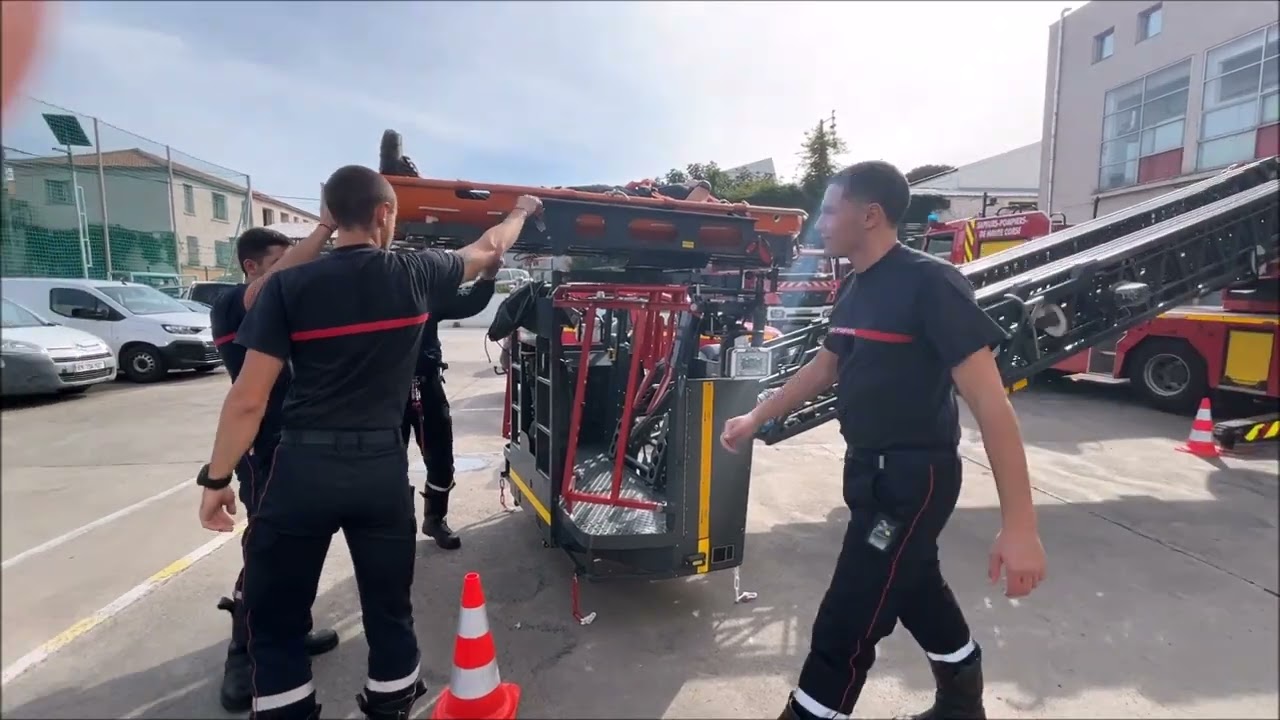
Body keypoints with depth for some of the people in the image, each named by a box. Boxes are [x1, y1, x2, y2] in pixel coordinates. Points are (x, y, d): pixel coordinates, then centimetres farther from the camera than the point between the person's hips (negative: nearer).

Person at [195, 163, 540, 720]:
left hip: (303, 468, -1)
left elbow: (248, 399, -7)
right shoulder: (415, 275, -1)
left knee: (274, 618, 15)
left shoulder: (287, 286, -6)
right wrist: (522, 210, 35)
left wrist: (216, 478, 5)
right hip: (382, 468, 2)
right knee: (389, 610, 17)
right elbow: (489, 249, 17)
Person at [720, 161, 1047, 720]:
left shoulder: (930, 283, -20)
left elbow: (990, 402, -23)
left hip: (914, 475, -9)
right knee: (914, 588, 25)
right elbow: (824, 368, 19)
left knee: (846, 623, 0)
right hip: (870, 468, 9)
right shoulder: (855, 287, 6)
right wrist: (756, 419, 22)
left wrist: (1018, 525, -25)